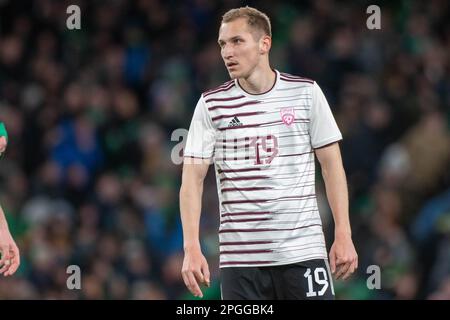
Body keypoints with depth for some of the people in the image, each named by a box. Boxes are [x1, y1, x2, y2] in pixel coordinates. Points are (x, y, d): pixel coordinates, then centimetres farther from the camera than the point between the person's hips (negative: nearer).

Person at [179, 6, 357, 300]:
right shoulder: (212, 104, 2)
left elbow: (332, 164, 6)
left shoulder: (306, 92, 3)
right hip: (239, 256, 0)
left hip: (303, 251, 0)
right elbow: (193, 178, 0)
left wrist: (343, 235, 0)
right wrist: (192, 248, -10)